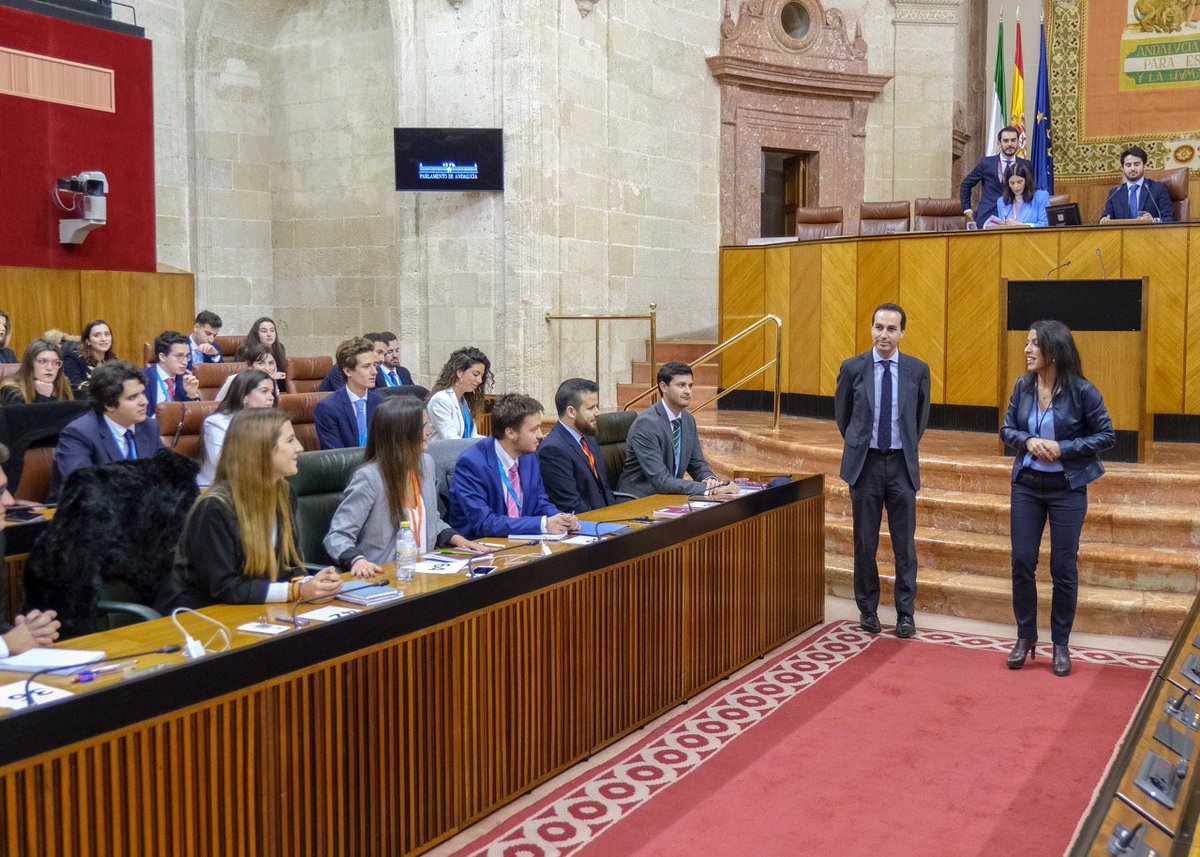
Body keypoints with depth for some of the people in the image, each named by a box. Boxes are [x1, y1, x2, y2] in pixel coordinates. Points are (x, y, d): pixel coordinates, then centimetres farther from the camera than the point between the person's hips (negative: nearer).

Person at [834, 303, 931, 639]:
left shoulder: (918, 370, 0)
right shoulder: (853, 368, -2)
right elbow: (842, 413, 13)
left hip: (902, 463, 1)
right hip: (865, 462, 0)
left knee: (905, 543, 4)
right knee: (865, 542, 7)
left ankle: (905, 613, 14)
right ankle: (868, 609, 21)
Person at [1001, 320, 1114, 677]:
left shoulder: (1082, 391, -11)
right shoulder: (1023, 386, 0)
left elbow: (1106, 436, -5)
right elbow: (1007, 429, 9)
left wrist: (1063, 448, -17)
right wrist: (1028, 441, -13)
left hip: (1067, 488, -3)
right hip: (1027, 484, 3)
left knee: (1063, 568, 3)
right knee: (1022, 563, 4)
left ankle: (1061, 644, 19)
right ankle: (1025, 637, 20)